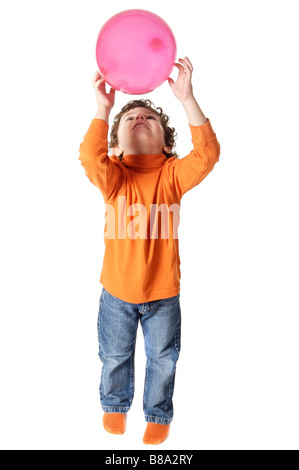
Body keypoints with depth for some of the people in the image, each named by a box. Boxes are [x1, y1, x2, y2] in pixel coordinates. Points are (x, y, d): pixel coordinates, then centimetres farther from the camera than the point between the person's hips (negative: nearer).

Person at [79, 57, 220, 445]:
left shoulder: (173, 174, -11)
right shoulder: (113, 176, -11)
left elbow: (207, 155, -28)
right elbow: (91, 160, -32)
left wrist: (187, 99, -34)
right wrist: (103, 109, -39)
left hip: (163, 291, 0)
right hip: (117, 290, 1)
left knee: (163, 358, 17)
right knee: (115, 356, 21)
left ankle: (158, 414, 44)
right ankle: (115, 405, 50)